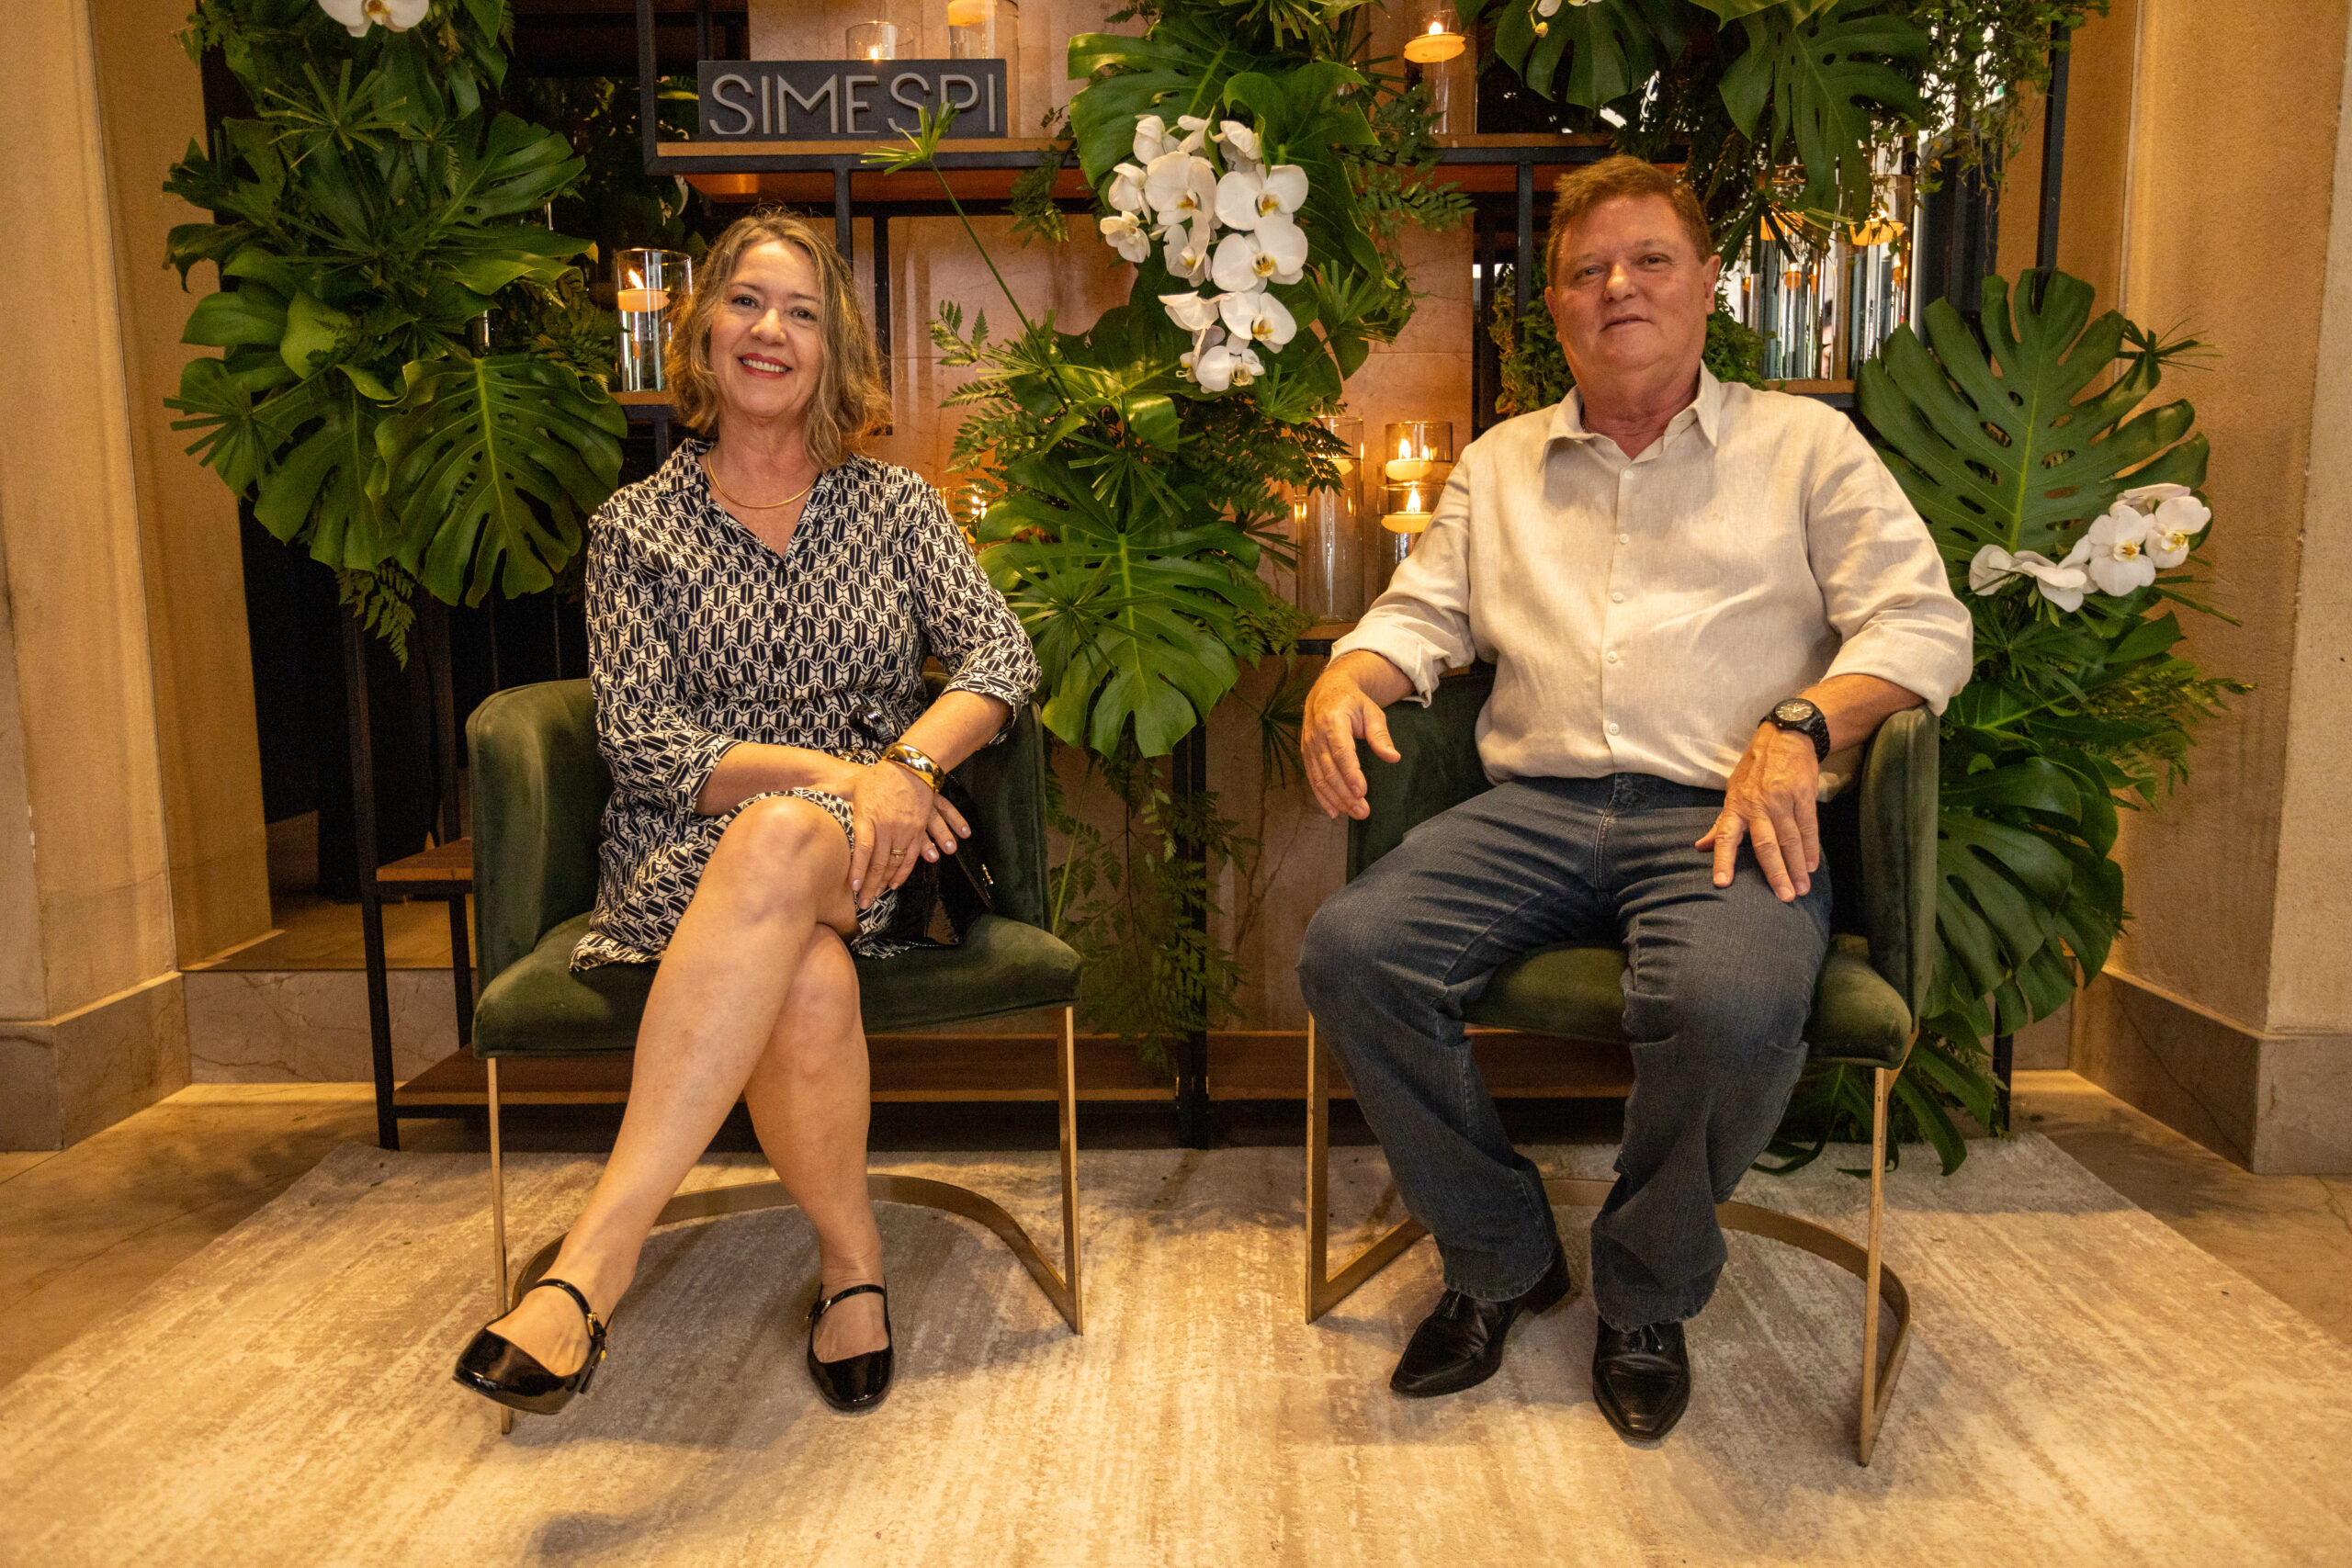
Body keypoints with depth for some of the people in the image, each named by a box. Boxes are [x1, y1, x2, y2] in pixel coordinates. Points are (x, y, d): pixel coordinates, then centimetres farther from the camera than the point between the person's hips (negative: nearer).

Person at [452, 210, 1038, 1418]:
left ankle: (595, 1255, -36)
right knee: (807, 986, -35)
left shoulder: (893, 505, 14)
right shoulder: (635, 527, 10)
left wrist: (904, 766, -19)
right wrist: (823, 767, -16)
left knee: (779, 845, -38)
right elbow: (639, 741, 0)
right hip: (687, 858, 0)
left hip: (861, 859, 0)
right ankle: (850, 1259, -11)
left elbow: (1002, 653, 1)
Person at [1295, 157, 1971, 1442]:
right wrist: (1348, 673, -7)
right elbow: (1424, 614, 17)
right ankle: (1499, 1259, 0)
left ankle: (1648, 1295, -2)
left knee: (1732, 1005, -35)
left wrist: (1799, 729, -13)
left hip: (1719, 812, -2)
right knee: (1349, 949, -23)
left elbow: (1924, 622, 5)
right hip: (1533, 807, 3)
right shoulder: (1499, 463, 24)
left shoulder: (1806, 444, 14)